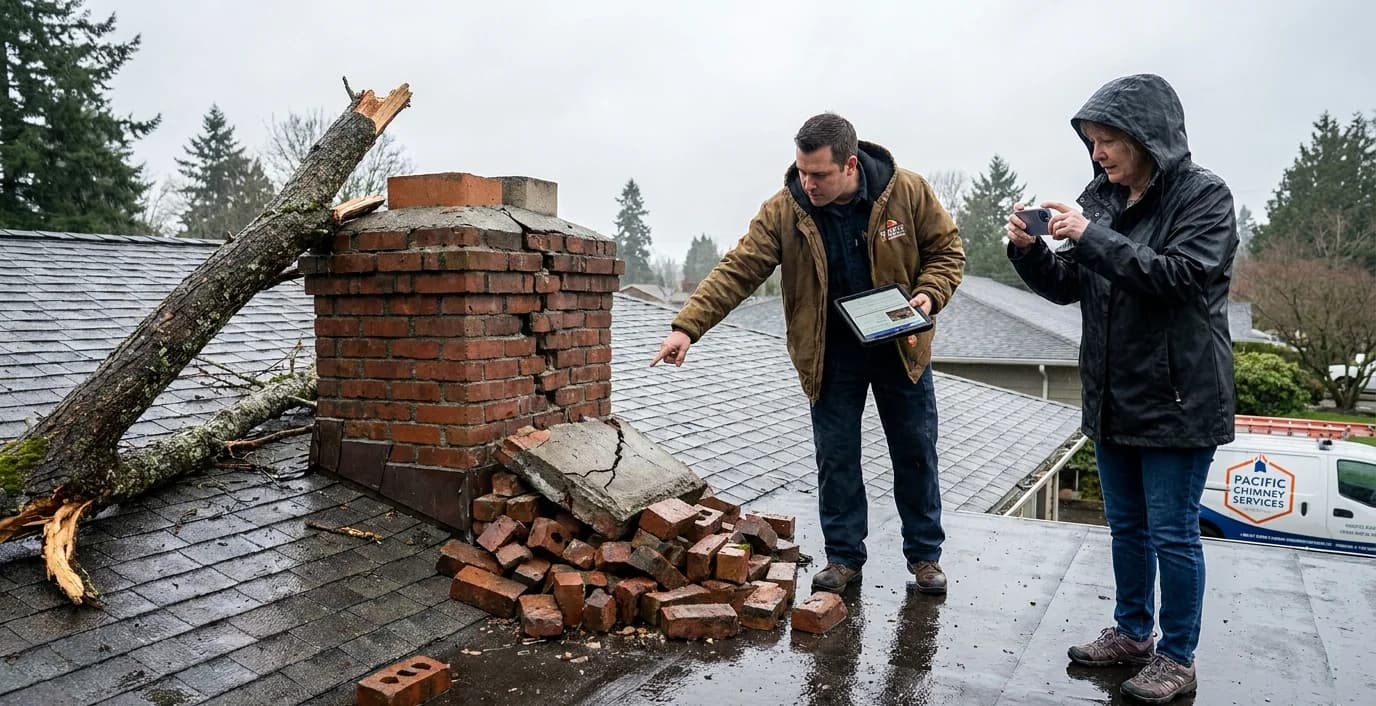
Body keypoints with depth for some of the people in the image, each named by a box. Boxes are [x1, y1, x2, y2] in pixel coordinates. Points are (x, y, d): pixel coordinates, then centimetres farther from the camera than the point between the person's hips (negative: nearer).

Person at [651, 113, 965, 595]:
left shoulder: (908, 192, -14)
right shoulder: (784, 211, -15)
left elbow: (947, 250, -1)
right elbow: (736, 271, -18)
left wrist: (928, 294, -20)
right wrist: (687, 326, -27)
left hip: (900, 347, 0)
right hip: (830, 355, 0)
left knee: (915, 455, 10)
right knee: (836, 460, 6)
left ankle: (925, 555, 27)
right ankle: (844, 556, 23)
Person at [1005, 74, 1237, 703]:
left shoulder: (1203, 195, -10)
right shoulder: (1100, 197, 6)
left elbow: (1180, 276, -23)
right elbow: (1066, 286, 6)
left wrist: (1093, 238, -26)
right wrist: (1029, 251, -12)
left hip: (1178, 398, -6)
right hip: (1112, 397, 6)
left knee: (1172, 532, 4)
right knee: (1126, 525, 18)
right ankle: (1132, 632, 34)